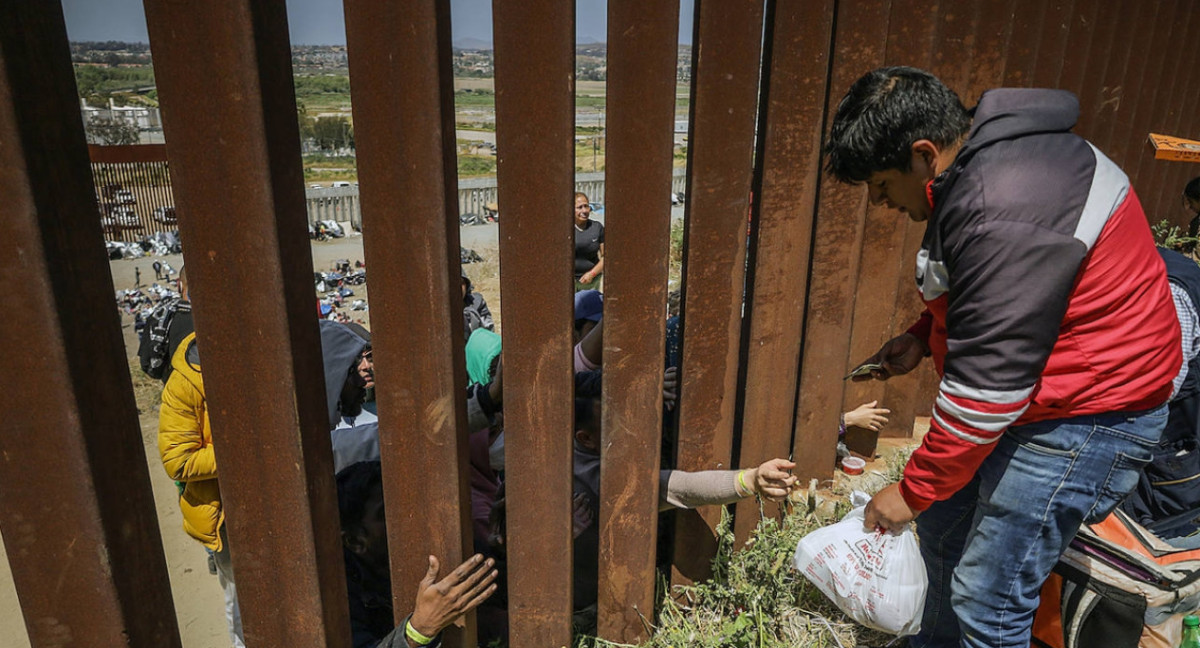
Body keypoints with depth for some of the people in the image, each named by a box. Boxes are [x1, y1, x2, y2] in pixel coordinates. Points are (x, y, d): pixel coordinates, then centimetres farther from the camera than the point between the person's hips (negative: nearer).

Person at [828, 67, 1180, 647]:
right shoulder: (983, 156, 0)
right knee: (943, 526, 21)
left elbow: (987, 386, -29)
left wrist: (914, 491, -18)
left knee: (987, 598, -2)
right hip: (1035, 385, 10)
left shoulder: (1003, 218, -32)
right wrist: (921, 339, 2)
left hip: (1084, 417, -10)